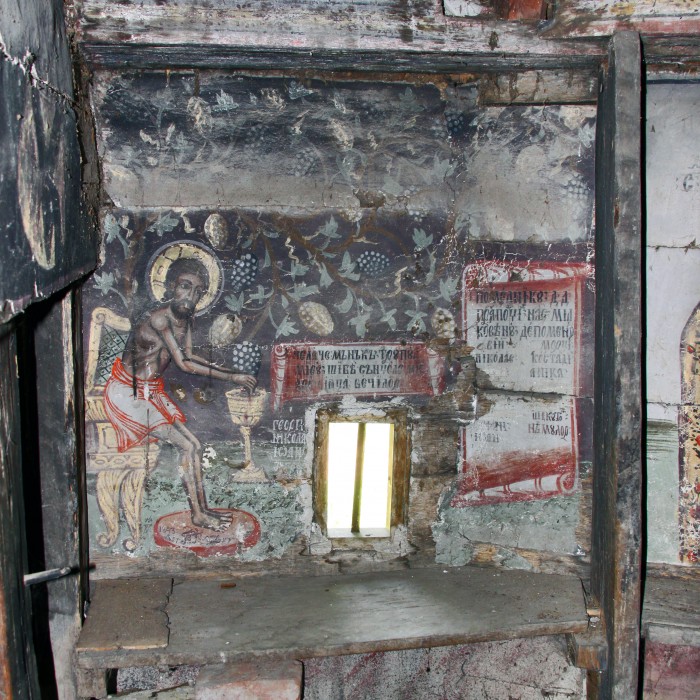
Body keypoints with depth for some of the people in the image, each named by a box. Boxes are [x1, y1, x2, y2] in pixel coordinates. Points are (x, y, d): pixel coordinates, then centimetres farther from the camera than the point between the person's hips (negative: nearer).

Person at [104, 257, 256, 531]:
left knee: (192, 444, 7)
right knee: (188, 445, -9)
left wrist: (230, 373, -1)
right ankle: (198, 514, 1)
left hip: (153, 391, 9)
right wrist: (232, 377, -26)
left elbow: (188, 356, 8)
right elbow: (183, 364, -28)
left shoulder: (185, 317, 0)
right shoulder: (157, 318, -27)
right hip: (129, 394, -9)